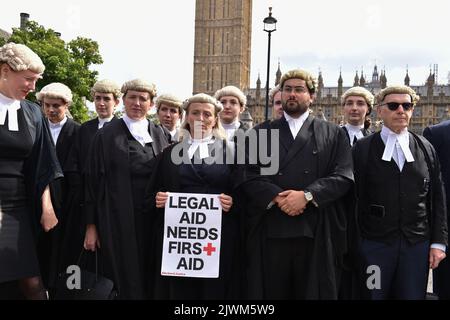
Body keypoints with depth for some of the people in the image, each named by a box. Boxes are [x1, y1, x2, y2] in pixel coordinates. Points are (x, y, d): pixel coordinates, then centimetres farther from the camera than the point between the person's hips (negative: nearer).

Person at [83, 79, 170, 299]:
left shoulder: (162, 136, 9)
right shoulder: (106, 136, 2)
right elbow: (93, 180, 1)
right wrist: (91, 225, -3)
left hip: (154, 219, 3)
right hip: (119, 218, -2)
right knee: (127, 282, 2)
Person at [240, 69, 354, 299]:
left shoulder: (333, 134, 11)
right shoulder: (260, 133, 13)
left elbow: (344, 177, -1)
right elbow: (248, 176, 2)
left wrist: (307, 195, -14)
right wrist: (276, 197, -14)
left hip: (317, 233, 0)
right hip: (270, 232, 1)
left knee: (315, 292, 6)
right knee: (270, 293, 7)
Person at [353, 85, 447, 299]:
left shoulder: (426, 148, 8)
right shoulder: (363, 148, 0)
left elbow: (437, 198, 7)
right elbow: (356, 195, -2)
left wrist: (439, 242, 3)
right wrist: (355, 240, -4)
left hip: (417, 243, 2)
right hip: (375, 242, -2)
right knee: (374, 294, 8)